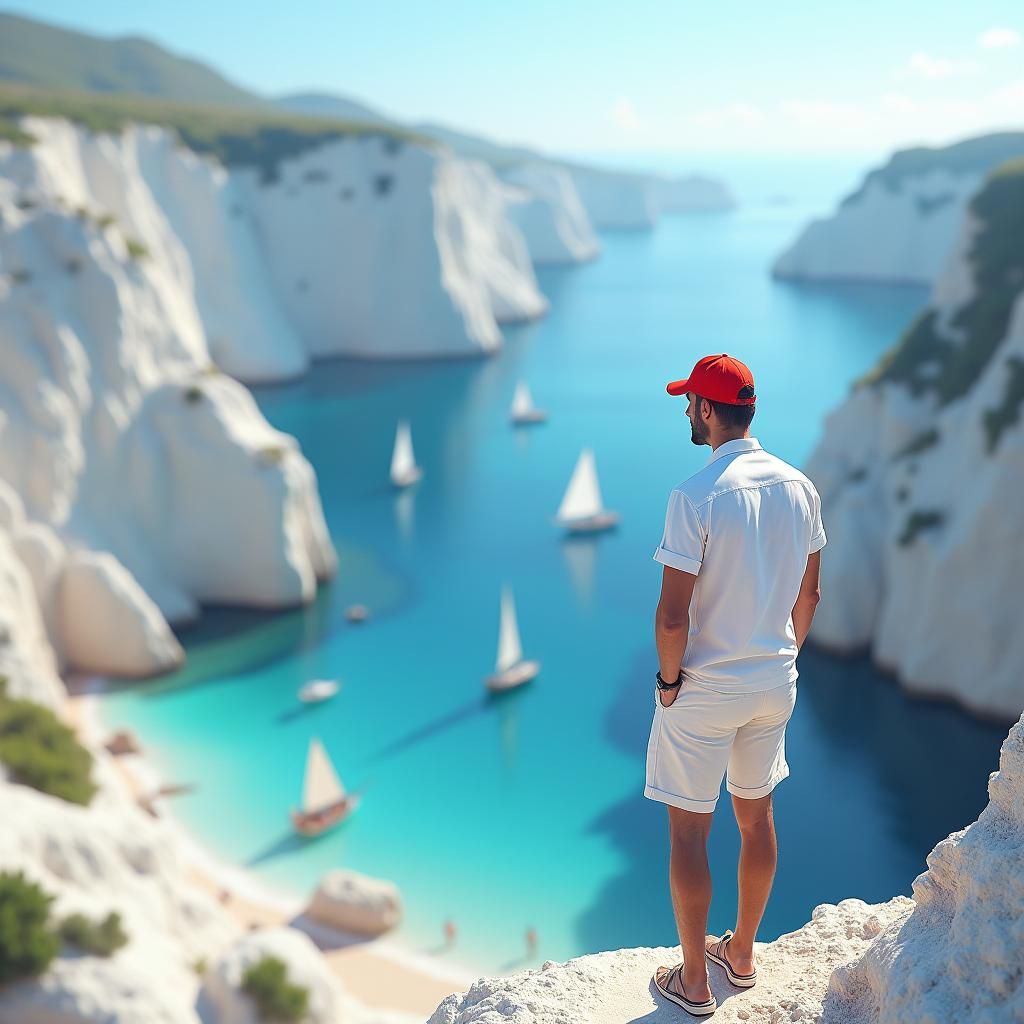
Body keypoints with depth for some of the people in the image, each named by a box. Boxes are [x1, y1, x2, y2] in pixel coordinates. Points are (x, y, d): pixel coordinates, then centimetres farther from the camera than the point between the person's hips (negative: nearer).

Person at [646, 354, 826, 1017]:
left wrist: (669, 678, -6)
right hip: (775, 685, 7)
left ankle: (694, 982, 20)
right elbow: (809, 595, 8)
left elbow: (673, 615, -22)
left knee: (688, 834, 8)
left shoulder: (696, 496, -21)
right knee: (757, 817, 21)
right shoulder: (799, 486, -1)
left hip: (703, 690, -6)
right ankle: (743, 954, 38)